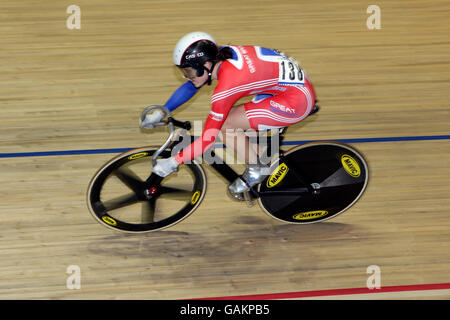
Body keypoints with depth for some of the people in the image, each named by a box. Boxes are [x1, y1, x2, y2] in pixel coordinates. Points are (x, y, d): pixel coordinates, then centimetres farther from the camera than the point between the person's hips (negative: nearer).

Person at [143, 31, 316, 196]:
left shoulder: (225, 89, -24)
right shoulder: (221, 55, -1)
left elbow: (209, 138, -18)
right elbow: (190, 86, 17)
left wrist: (173, 162, -11)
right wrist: (160, 113, 19)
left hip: (296, 101, -9)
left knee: (223, 125, -11)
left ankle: (256, 169, 4)